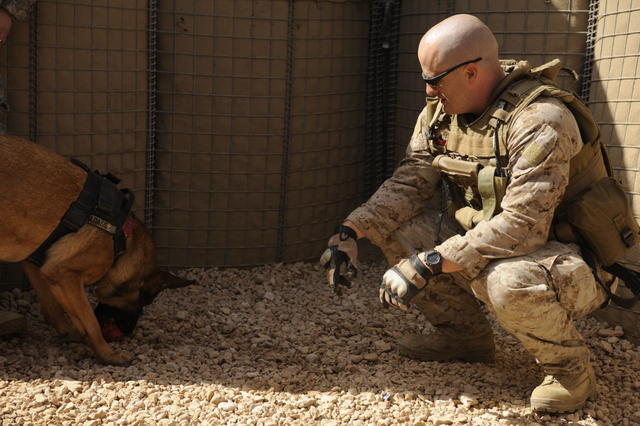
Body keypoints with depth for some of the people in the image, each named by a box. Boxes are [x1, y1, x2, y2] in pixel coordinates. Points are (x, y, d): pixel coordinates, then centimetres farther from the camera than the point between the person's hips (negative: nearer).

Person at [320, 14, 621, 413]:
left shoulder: (540, 120, -27)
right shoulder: (441, 111, -2)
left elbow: (522, 226, -34)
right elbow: (408, 183, -4)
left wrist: (429, 264, -36)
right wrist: (350, 231, -19)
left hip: (572, 264, -7)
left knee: (510, 283, -39)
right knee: (397, 225, -6)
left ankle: (571, 365, -5)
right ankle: (465, 334, 12)